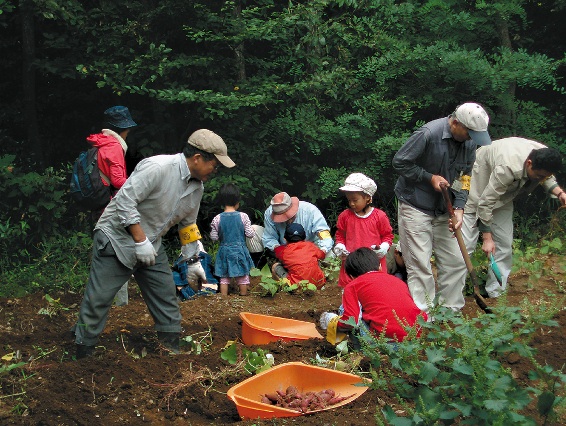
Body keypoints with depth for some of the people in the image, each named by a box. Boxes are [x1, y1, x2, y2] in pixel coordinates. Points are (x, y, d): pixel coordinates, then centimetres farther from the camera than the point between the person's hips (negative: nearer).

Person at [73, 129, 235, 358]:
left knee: (166, 295, 8)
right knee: (98, 299, -5)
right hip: (117, 238, -8)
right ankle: (83, 352, 7)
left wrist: (193, 261, 16)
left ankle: (172, 347, 20)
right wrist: (141, 242, -26)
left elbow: (187, 224, 15)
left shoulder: (197, 186, 3)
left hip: (151, 244, 8)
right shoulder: (157, 167, -25)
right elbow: (124, 201, -27)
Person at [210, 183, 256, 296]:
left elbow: (214, 237, -2)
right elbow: (250, 234, -8)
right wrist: (251, 229, 12)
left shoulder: (217, 219, -8)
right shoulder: (243, 216, -12)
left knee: (224, 277, 10)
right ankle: (243, 296, 20)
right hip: (240, 250, -1)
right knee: (243, 276, 12)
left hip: (224, 250, 1)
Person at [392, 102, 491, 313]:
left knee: (453, 260, 8)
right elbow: (399, 163, -16)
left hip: (443, 208, 6)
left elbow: (464, 177, 5)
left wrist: (459, 208, -8)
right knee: (420, 264, -4)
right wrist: (430, 177, -19)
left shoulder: (469, 143, -2)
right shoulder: (428, 134, -22)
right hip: (415, 206, -6)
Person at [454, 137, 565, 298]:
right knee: (465, 244, -10)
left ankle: (496, 293, 13)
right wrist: (487, 238, -27)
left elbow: (547, 178, 6)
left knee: (504, 245, 4)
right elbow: (485, 203, -33)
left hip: (503, 196, 7)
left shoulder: (544, 158, -20)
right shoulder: (509, 168, -41)